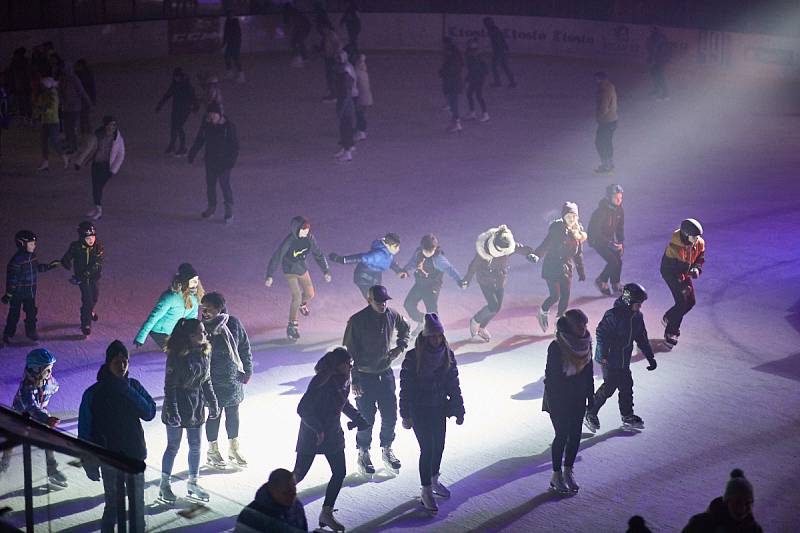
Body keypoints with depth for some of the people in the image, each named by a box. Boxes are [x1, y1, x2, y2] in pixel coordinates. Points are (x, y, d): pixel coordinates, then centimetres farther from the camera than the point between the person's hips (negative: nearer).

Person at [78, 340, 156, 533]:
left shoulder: (134, 386, 0)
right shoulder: (93, 394, -9)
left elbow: (149, 413, -11)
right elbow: (85, 431, -5)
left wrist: (128, 391, -19)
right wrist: (89, 462, -6)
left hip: (136, 456, 3)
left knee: (137, 506, 11)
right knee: (113, 506, 2)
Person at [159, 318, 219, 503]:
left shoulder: (204, 353, 1)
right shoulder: (177, 355, -18)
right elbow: (170, 386, -16)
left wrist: (212, 403, 13)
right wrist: (172, 411, -20)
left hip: (197, 405, 6)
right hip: (178, 405, -6)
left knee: (196, 446, 12)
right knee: (173, 446, 3)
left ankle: (193, 483, 25)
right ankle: (165, 485, 16)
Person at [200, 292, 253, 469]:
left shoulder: (234, 323, -8)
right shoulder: (202, 328, -15)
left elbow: (245, 348, 4)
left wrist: (247, 370, 6)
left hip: (234, 378, 3)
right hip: (213, 380, -3)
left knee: (233, 413, 15)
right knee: (214, 414, 8)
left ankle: (234, 449, 31)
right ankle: (212, 451, 25)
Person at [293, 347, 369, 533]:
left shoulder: (344, 380, 0)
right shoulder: (321, 382, -25)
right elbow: (302, 409, -24)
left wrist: (357, 417, 10)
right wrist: (318, 429, -24)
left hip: (333, 434, 7)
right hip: (312, 434, -7)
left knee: (340, 473, 3)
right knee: (299, 474, 1)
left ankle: (326, 513, 12)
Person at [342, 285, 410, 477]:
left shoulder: (392, 315, -4)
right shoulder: (357, 321, -18)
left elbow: (404, 328, 20)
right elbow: (349, 351, -12)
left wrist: (400, 346, 2)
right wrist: (353, 379, -14)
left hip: (386, 373, 4)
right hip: (364, 376, -4)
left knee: (390, 415, 10)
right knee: (366, 418, 2)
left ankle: (387, 450, 31)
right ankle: (364, 455, 21)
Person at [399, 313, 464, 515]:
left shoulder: (447, 355, -3)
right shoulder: (413, 357, -15)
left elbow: (454, 384, 5)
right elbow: (406, 387, -11)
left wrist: (459, 411, 5)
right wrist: (406, 415, -10)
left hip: (439, 409, 5)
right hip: (419, 411, -5)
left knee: (439, 446, 14)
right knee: (427, 449, -5)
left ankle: (434, 480, 37)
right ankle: (426, 492, 5)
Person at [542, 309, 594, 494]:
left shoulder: (585, 343, -2)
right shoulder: (556, 347, -21)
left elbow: (588, 371, 7)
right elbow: (550, 376, -17)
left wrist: (591, 396, 9)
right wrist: (554, 402, -16)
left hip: (578, 399, 6)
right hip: (559, 400, -6)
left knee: (575, 435, 9)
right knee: (562, 435, 0)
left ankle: (568, 471, 23)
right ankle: (557, 476, 13)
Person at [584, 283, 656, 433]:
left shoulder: (637, 316, 4)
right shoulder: (613, 315, -22)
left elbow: (642, 338, 14)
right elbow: (601, 333, -21)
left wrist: (650, 357, 14)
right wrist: (603, 355, -25)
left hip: (624, 360, 8)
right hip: (610, 358, -8)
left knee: (626, 386, 11)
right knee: (609, 386, -5)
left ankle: (628, 417, 24)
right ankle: (590, 414, 9)